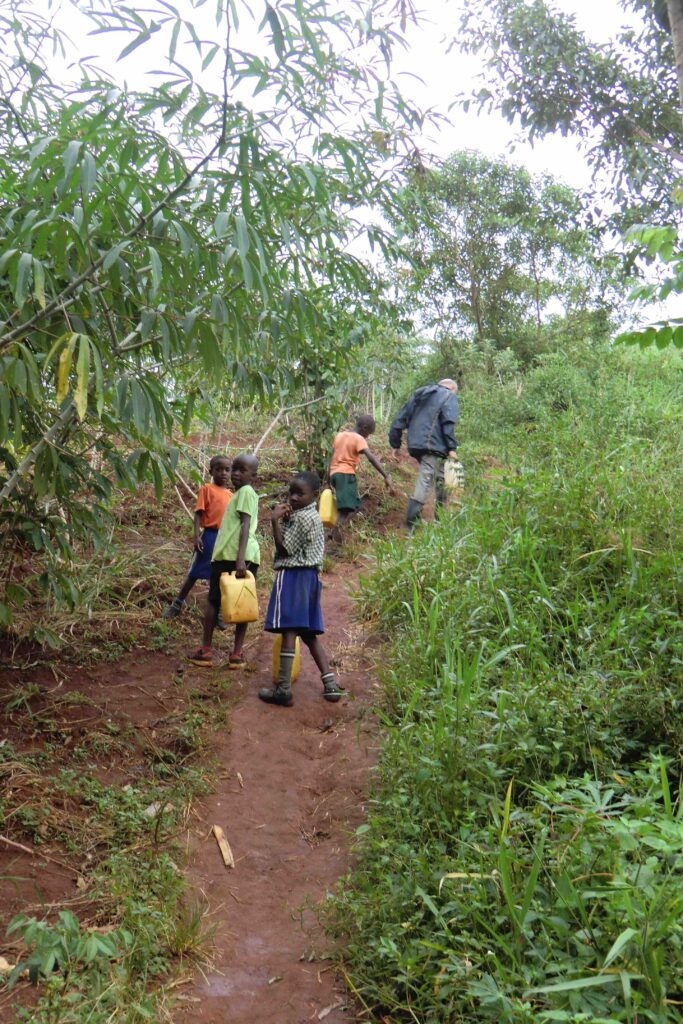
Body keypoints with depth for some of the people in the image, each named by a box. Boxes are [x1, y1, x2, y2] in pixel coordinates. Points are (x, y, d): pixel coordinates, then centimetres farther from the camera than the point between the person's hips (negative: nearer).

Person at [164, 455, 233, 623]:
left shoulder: (231, 495, 12)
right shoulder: (207, 489, -3)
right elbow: (198, 514, -7)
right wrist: (197, 536, -17)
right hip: (209, 536, -4)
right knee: (194, 572, 5)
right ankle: (177, 603, 21)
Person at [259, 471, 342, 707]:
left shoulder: (301, 518, -15)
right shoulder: (312, 516, 17)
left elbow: (285, 550, -15)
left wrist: (276, 521, -13)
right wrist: (283, 519, 4)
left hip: (292, 576, -10)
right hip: (308, 576, 10)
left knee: (288, 630, -8)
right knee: (308, 632, 13)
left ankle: (283, 689, -7)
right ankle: (330, 683, 12)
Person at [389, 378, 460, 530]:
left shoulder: (418, 394, 24)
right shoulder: (449, 395, 5)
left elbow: (401, 417, 18)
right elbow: (449, 422, -10)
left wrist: (395, 442, 16)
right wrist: (452, 448, -13)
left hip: (415, 445, 7)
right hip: (433, 446, -7)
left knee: (439, 481, 19)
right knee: (424, 484, -11)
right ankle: (411, 526, -16)